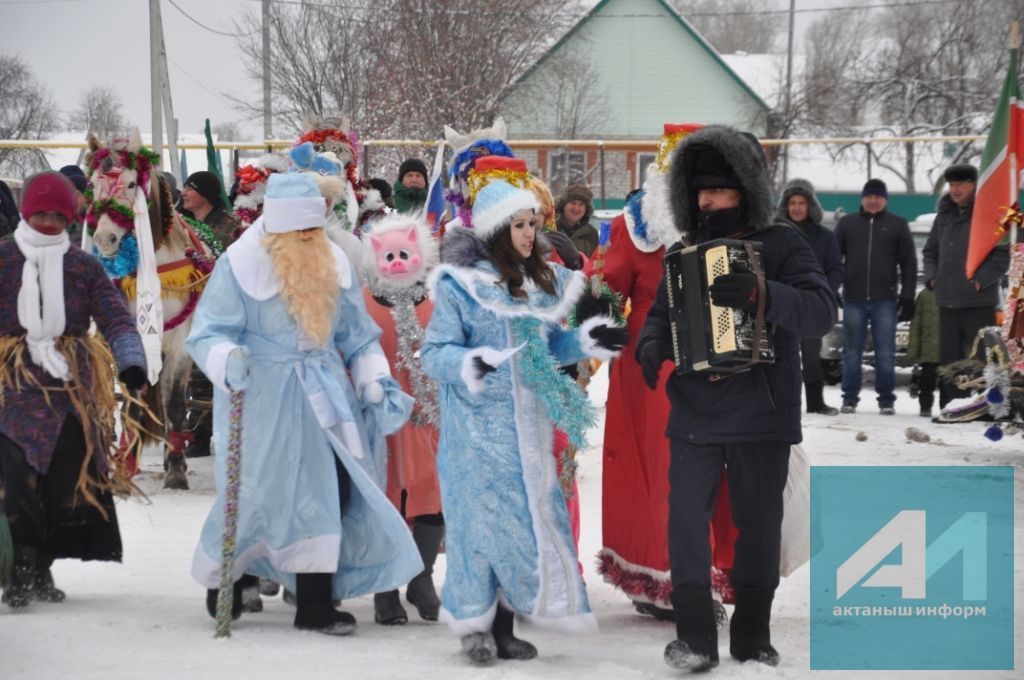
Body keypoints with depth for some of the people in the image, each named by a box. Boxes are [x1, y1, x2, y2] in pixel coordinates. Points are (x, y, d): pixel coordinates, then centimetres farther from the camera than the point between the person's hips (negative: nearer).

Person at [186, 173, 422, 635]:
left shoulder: (333, 263, 9)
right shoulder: (240, 265, -9)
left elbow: (356, 332, 18)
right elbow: (208, 333, -12)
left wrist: (372, 379, 9)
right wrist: (229, 361, -32)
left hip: (324, 396, 5)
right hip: (263, 399, -5)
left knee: (334, 490, -4)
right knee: (258, 492, -1)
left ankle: (316, 603, -1)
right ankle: (222, 577, 25)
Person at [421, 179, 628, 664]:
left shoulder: (542, 282, 9)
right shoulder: (459, 284, -9)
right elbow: (435, 353, -11)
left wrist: (585, 341, 2)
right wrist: (468, 365, -29)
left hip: (528, 423, 6)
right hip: (479, 424, -6)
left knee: (528, 515, 4)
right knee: (481, 514, -4)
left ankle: (504, 625, 12)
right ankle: (474, 624, 6)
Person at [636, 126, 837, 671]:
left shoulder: (781, 245, -4)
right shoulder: (685, 252, 10)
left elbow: (821, 311, -16)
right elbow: (661, 313, 15)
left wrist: (759, 294, -33)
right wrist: (651, 344, -9)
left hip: (760, 414, -3)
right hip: (693, 414, 3)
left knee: (759, 525, 6)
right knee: (685, 520, -6)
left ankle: (753, 636, 18)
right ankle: (695, 637, -1)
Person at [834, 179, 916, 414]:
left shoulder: (898, 225, 7)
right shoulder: (847, 223, 10)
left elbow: (909, 263, 7)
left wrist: (907, 297, 0)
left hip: (885, 300, -1)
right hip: (853, 299, 1)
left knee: (886, 352, 1)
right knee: (852, 351, 4)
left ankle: (886, 399, 7)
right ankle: (850, 398, 10)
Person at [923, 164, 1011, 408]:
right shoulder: (944, 216, 14)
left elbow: (1002, 255, -8)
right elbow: (930, 251, 24)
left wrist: (981, 280, -15)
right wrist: (932, 276, 8)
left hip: (979, 300, -6)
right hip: (947, 300, 6)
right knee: (949, 356, 8)